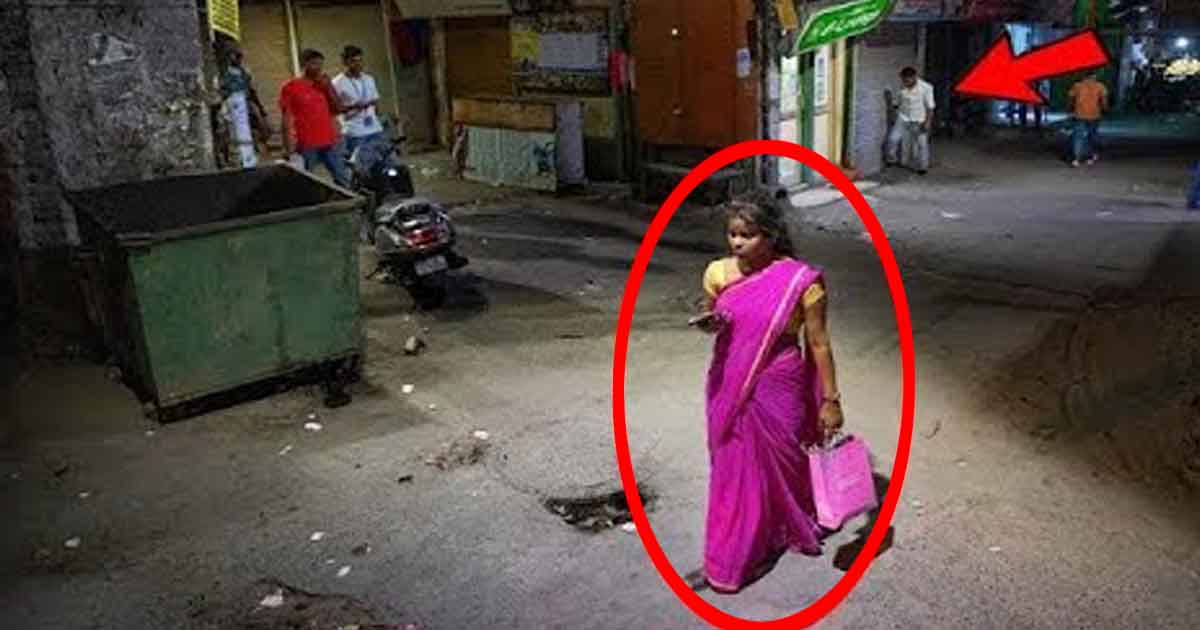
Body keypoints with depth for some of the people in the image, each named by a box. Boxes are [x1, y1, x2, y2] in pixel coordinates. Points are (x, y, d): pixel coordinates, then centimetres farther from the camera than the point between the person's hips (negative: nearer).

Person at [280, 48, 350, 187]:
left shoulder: (324, 85, 14)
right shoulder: (291, 87, -1)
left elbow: (338, 109, 12)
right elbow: (287, 119, -4)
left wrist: (329, 87, -1)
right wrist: (287, 147, -10)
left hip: (330, 142, 5)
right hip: (306, 145, -5)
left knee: (343, 180, 7)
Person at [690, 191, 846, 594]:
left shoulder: (800, 280, -16)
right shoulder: (718, 273, -3)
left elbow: (818, 343, -9)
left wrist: (830, 400, -8)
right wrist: (710, 323, -11)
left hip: (774, 388, -4)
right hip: (728, 385, 4)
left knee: (772, 465, 12)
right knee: (730, 466, 13)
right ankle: (724, 559, 29)